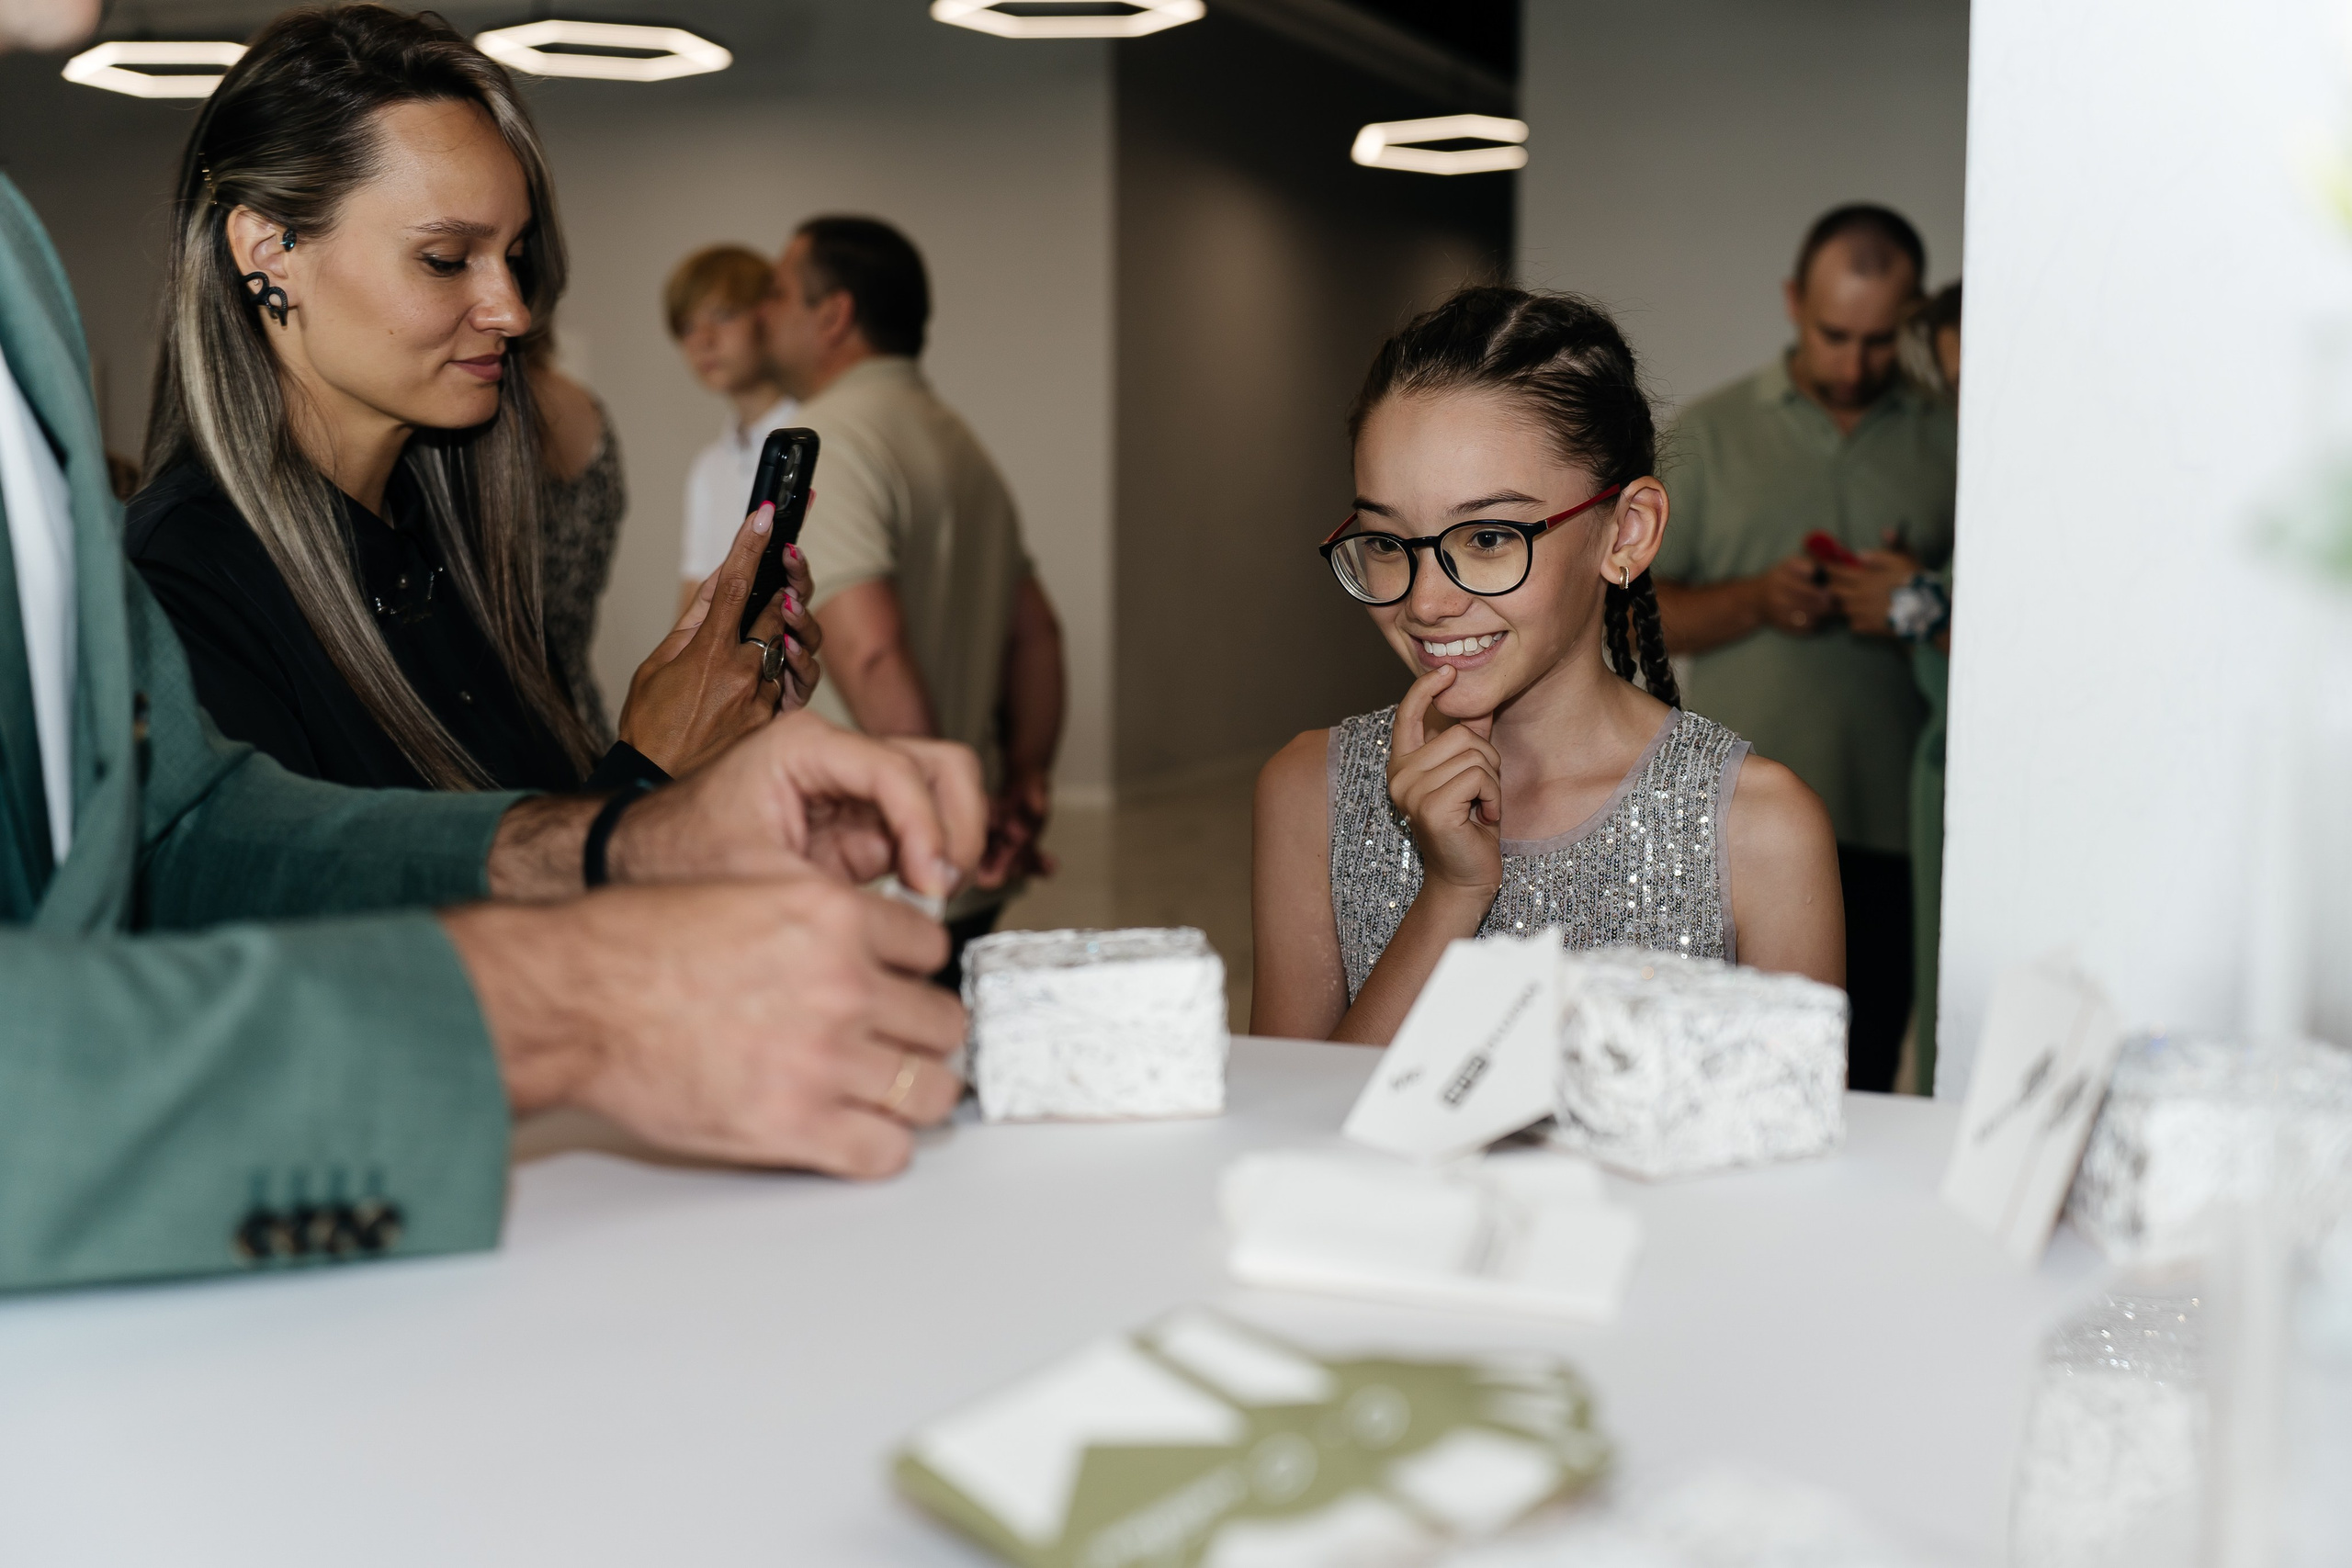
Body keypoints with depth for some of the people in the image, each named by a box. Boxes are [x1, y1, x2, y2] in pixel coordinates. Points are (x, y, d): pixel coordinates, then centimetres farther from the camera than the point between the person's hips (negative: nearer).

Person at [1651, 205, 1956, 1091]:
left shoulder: (1949, 444, 11)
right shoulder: (1712, 432, 11)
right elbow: (1638, 612, 8)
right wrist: (1758, 600, -9)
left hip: (1889, 828, 1)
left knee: (1862, 1085, -1)